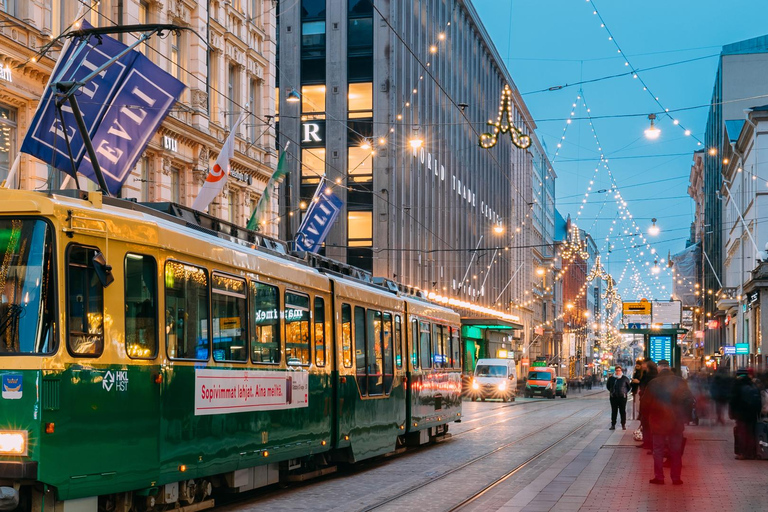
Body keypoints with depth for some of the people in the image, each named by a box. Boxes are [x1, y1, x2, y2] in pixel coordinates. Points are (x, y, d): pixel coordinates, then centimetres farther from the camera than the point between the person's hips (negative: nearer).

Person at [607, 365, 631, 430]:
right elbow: (608, 386, 20)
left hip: (622, 397, -2)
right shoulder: (611, 378, 3)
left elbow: (629, 386, 11)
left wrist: (625, 392, 5)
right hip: (613, 397, 2)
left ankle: (623, 425, 10)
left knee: (623, 411, 3)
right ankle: (613, 425, 8)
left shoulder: (625, 378, -2)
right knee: (614, 411, 4)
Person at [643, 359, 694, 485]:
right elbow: (689, 400, -1)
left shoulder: (654, 383, -9)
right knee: (676, 451, 9)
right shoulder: (680, 382, -4)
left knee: (658, 450, 8)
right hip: (676, 422, 2)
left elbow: (646, 403, -6)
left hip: (658, 422, -2)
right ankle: (676, 478, 10)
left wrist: (647, 416, 12)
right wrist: (685, 417, 9)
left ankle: (659, 477, 6)